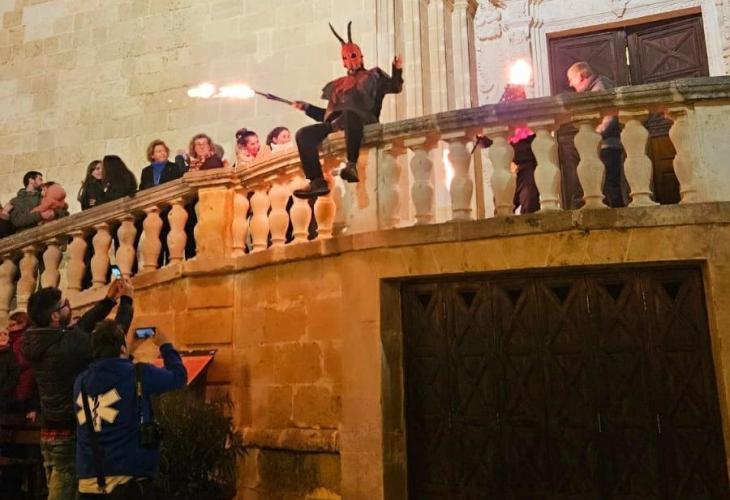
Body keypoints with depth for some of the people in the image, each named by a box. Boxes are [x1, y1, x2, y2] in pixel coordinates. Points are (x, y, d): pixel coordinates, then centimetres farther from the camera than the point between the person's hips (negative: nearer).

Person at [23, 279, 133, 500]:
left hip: (49, 432, 8)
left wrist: (109, 299, 9)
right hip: (72, 432, -8)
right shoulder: (69, 344, -24)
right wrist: (126, 300, -6)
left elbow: (79, 328, 10)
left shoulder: (35, 342, 2)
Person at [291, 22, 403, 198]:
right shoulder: (337, 85, 33)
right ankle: (318, 182, -32)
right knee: (303, 134, -17)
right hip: (336, 123, 5)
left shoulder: (372, 76, 23)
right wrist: (307, 107, 22)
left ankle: (352, 165, -53)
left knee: (349, 114, -42)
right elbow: (327, 114, 31)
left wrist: (397, 71, -8)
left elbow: (395, 88, 10)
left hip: (363, 119, -5)